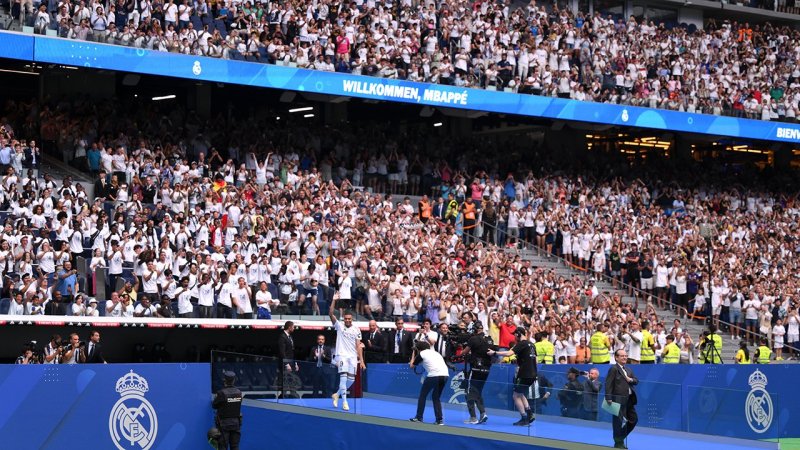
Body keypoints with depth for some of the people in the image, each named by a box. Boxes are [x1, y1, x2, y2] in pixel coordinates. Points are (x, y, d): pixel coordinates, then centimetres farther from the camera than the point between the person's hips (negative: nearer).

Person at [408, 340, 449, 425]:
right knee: (436, 397, 19)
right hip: (445, 375, 6)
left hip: (433, 375, -6)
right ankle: (439, 419, 11)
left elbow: (412, 366, 22)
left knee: (422, 395, 13)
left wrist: (413, 354, 35)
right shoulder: (435, 352, 28)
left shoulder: (421, 354, 10)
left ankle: (418, 417, 14)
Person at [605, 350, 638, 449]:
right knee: (618, 421, -1)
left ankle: (621, 437, 26)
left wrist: (631, 380, -5)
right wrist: (608, 398, -21)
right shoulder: (614, 369, -7)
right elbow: (608, 384, -14)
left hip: (629, 399, 8)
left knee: (633, 419, 12)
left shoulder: (628, 369, 19)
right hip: (619, 400, -8)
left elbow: (636, 381, 19)